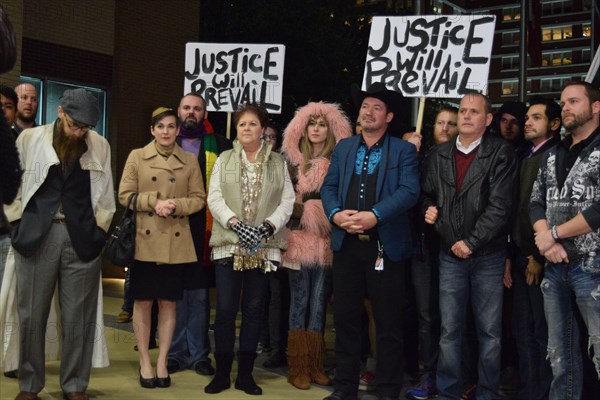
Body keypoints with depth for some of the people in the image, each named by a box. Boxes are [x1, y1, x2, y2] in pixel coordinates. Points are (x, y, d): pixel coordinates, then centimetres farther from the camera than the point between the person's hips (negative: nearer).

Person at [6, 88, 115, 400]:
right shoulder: (30, 139, 5)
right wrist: (20, 222, 5)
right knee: (32, 314, 4)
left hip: (82, 238, 1)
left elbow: (105, 194, 11)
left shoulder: (100, 146, 8)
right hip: (36, 235, 0)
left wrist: (98, 230, 5)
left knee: (78, 316, 3)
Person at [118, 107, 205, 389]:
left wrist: (176, 205, -14)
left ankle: (162, 363, 16)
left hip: (176, 242, 1)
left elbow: (199, 198, 5)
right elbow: (125, 195, -1)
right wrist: (155, 201, -15)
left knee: (168, 303, 6)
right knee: (143, 301, 3)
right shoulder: (137, 157, 2)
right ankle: (145, 363, 14)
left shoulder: (189, 161, 6)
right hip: (144, 240, -1)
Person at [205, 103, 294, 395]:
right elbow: (214, 198, 0)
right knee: (225, 309, -2)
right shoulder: (224, 160, 10)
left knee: (254, 310, 5)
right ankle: (222, 373, 10)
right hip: (228, 244, 0)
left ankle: (245, 374, 14)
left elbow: (287, 201, 3)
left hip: (264, 247, 1)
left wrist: (268, 225, -13)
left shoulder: (278, 162, 10)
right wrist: (236, 223, -15)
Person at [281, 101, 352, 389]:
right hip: (300, 239, -1)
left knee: (319, 303, 5)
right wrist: (305, 210, -5)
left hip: (327, 241, 1)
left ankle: (315, 365, 14)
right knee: (299, 302, 1)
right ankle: (298, 367, 7)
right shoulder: (293, 160, 5)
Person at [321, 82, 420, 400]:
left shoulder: (403, 150, 2)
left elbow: (409, 191, -11)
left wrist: (374, 215, -23)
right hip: (346, 244, 4)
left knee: (388, 323, 4)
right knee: (345, 318, 9)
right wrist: (336, 214, -12)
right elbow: (328, 187, 8)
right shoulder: (343, 147, 15)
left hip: (385, 246, -3)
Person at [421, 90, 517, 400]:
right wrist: (428, 209, -3)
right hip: (450, 255, 3)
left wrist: (471, 242, -14)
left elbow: (500, 205, -12)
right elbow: (426, 194, 19)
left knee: (490, 332, 6)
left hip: (488, 255, -3)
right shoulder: (438, 155, 8)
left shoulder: (501, 153, -6)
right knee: (449, 331, 7)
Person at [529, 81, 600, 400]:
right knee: (560, 351, 14)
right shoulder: (551, 156, 14)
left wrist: (554, 234, -10)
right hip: (555, 266, 6)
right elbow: (536, 203, 12)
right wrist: (547, 242, -6)